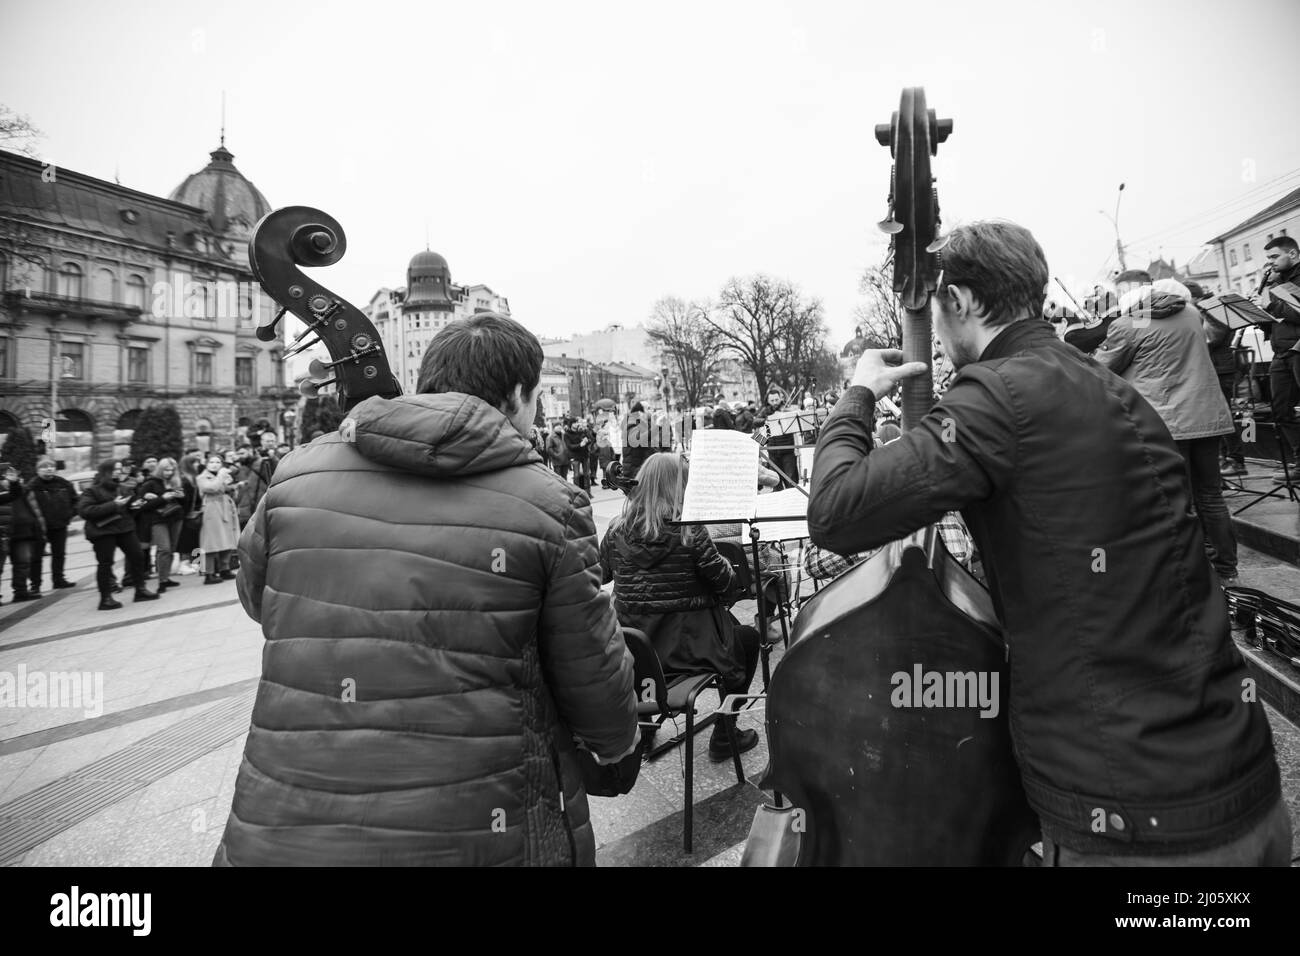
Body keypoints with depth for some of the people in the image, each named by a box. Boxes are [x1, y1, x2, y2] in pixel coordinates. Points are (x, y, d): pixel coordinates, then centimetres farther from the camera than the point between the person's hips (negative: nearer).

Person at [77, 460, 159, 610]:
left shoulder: (122, 488, 13)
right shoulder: (92, 491, -7)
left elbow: (130, 504, 30)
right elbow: (84, 510, -20)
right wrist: (113, 505, -23)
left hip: (124, 528, 7)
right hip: (103, 531, -6)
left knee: (137, 556, 5)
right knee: (105, 564, -3)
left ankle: (140, 589, 16)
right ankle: (105, 598, 3)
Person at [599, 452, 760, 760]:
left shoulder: (617, 530, -4)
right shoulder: (688, 530, -17)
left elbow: (600, 576, 10)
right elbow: (725, 584, -12)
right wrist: (725, 563, 8)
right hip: (686, 647, -5)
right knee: (748, 638, 21)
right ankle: (723, 735, 23)